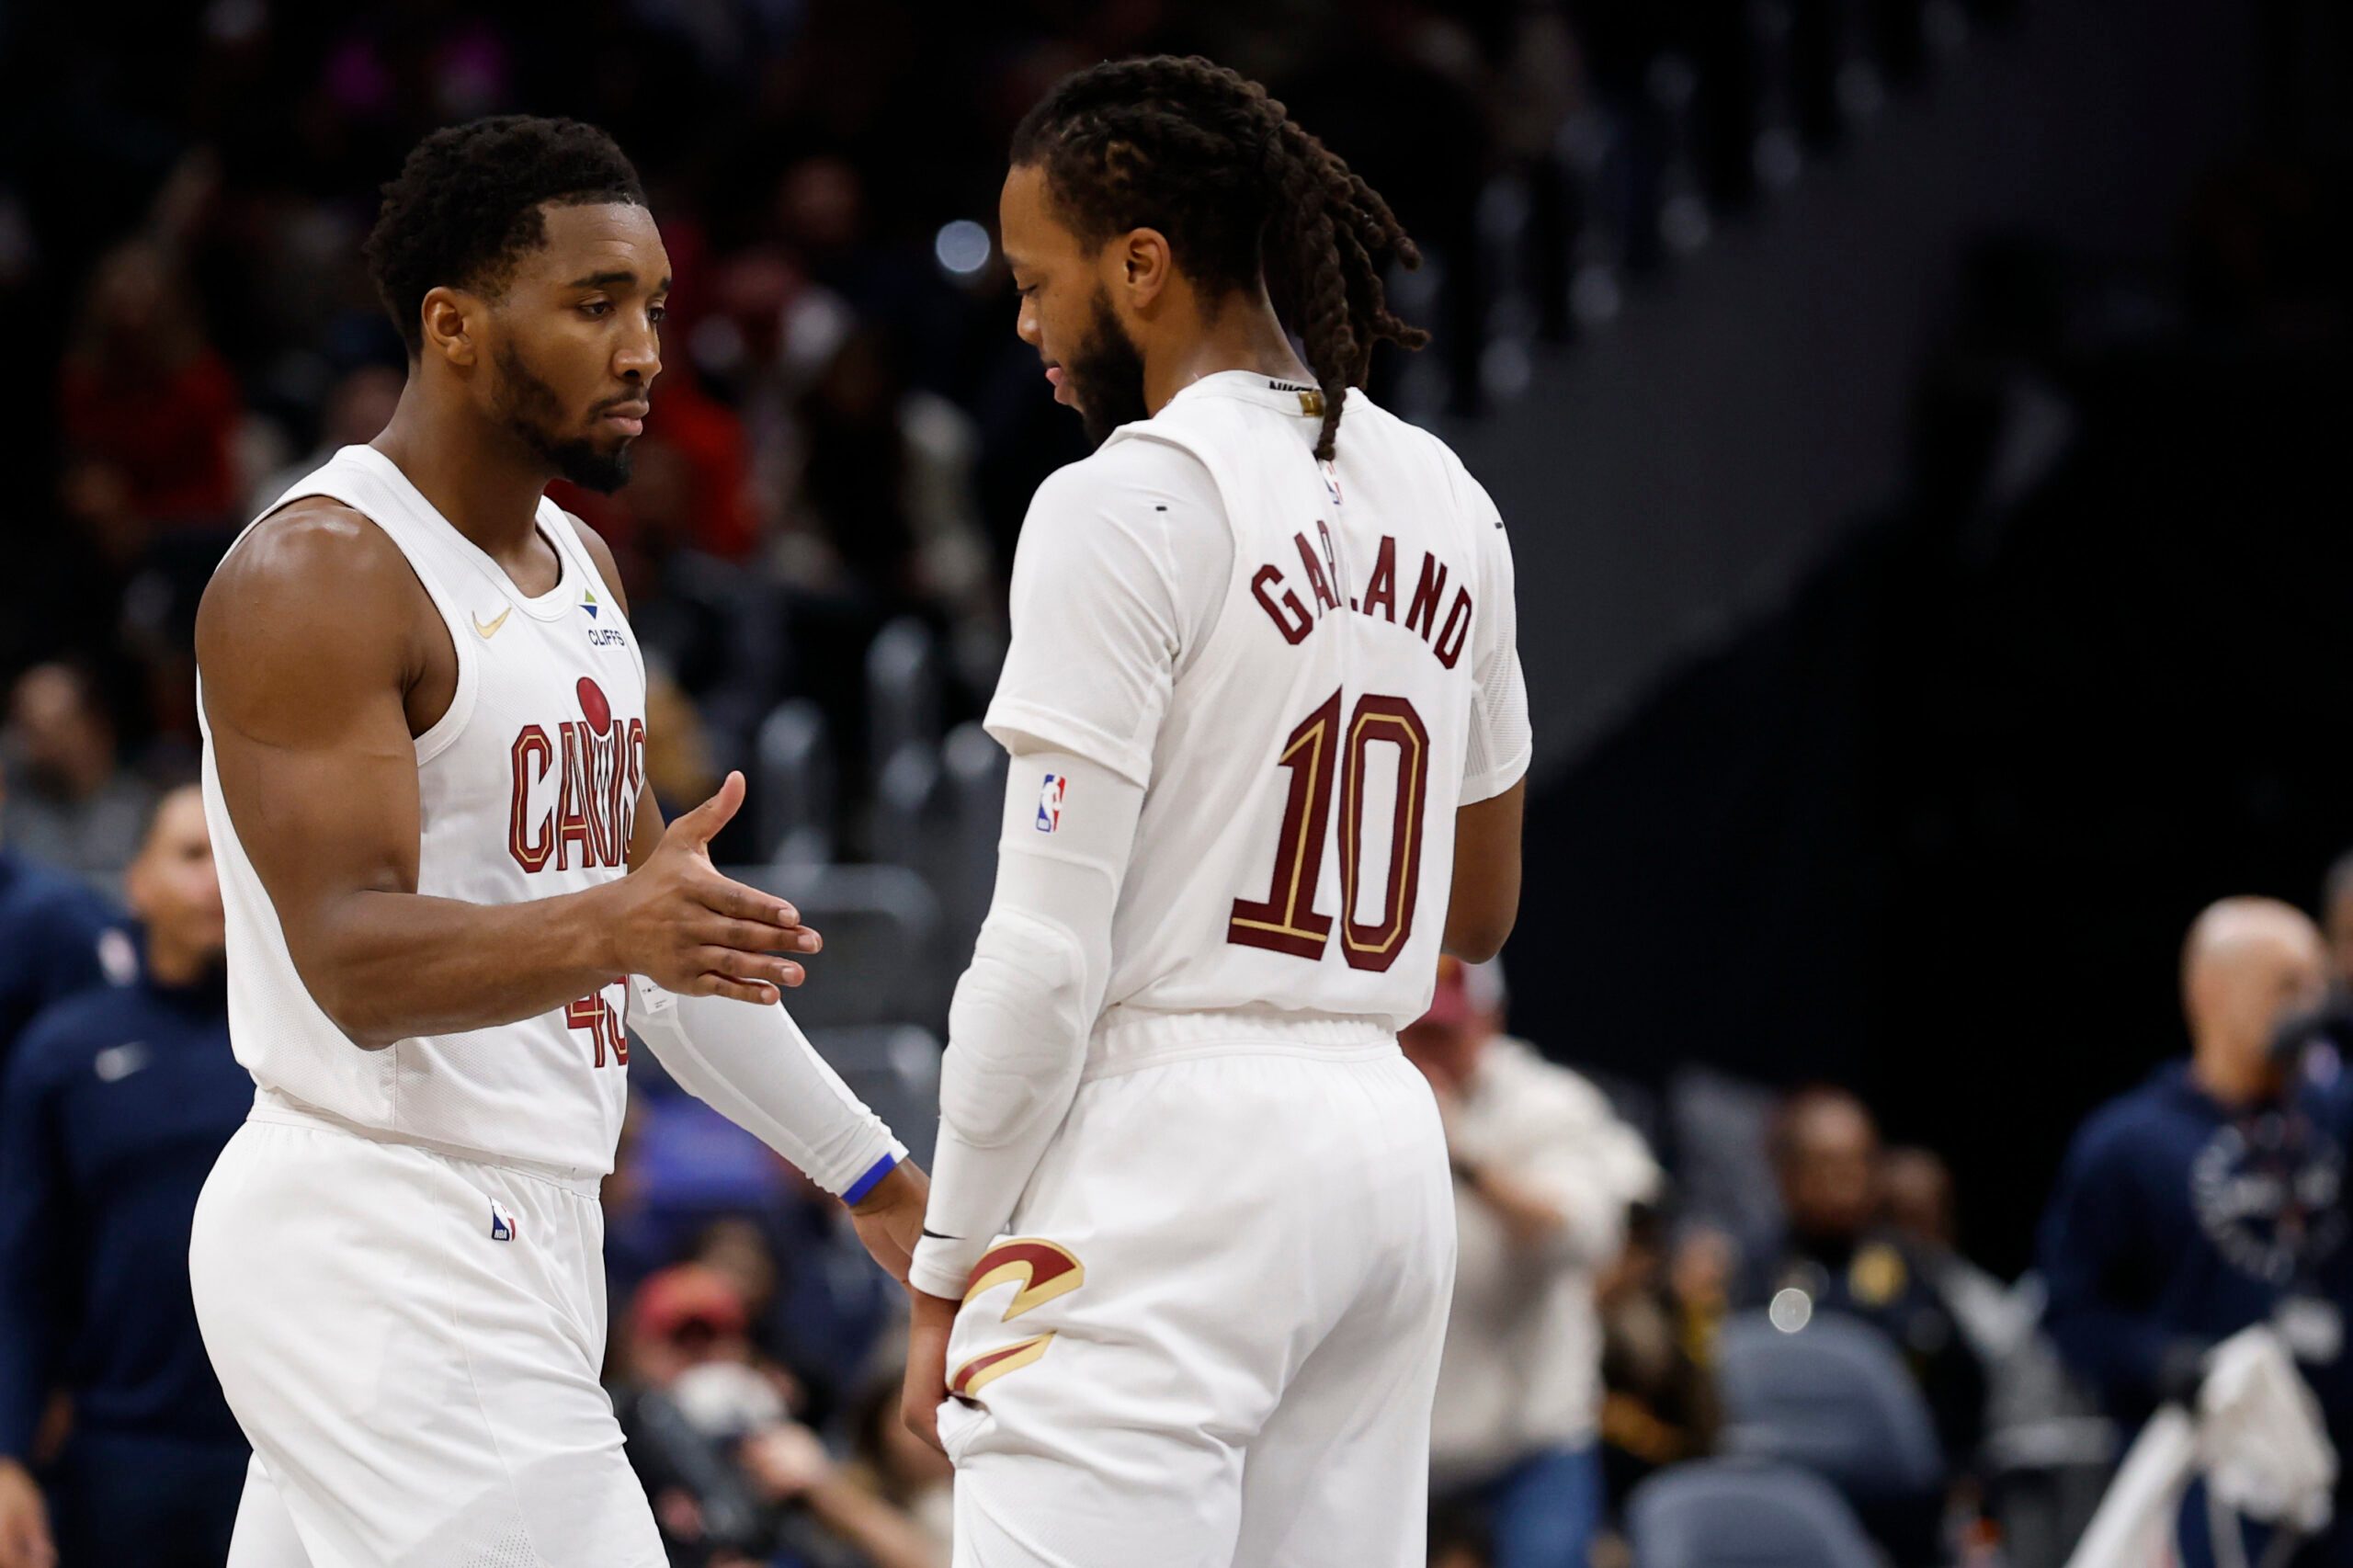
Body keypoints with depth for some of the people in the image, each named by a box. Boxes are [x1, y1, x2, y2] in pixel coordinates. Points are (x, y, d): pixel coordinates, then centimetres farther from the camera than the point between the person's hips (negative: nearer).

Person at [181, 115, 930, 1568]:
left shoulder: (578, 565, 16)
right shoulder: (318, 577, -13)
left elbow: (663, 922, 24)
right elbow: (356, 965, -22)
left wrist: (871, 1173, 23)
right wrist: (612, 929, -39)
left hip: (517, 1231, 9)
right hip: (388, 1262, -9)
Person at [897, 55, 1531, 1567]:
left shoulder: (1125, 506, -10)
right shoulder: (1440, 504, 12)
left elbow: (1048, 948, -13)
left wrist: (949, 1264, -6)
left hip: (1164, 1156, -8)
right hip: (1388, 1144, 8)